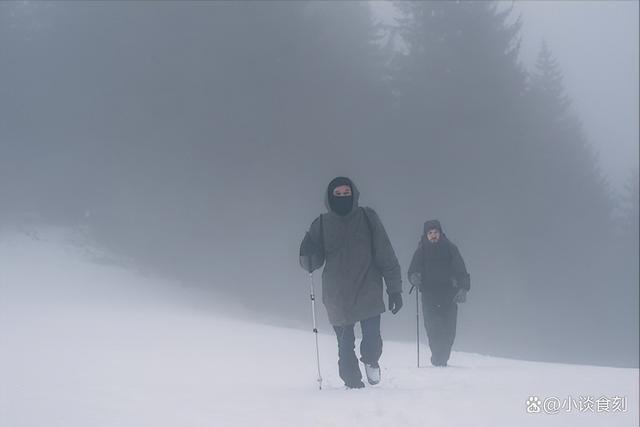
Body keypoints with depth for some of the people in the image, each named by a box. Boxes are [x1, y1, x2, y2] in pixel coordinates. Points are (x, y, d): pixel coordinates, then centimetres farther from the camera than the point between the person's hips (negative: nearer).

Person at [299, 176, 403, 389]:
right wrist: (307, 254, -18)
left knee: (372, 340, -9)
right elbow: (313, 262, 5)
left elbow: (386, 255, 2)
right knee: (345, 346, 2)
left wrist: (395, 289, -1)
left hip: (368, 294, -1)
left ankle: (370, 360, 24)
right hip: (337, 299, 1)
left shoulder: (367, 218, 1)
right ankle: (353, 384, 21)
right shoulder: (322, 224, 3)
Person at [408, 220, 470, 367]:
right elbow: (413, 271, 8)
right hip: (429, 295, 0)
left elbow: (461, 271, 5)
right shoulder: (421, 251, 8)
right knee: (432, 328, -12)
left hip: (449, 295, 0)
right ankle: (437, 358, -7)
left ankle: (442, 358, 7)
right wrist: (414, 277, -16)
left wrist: (463, 289, -9)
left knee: (448, 329, -5)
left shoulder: (450, 249, 6)